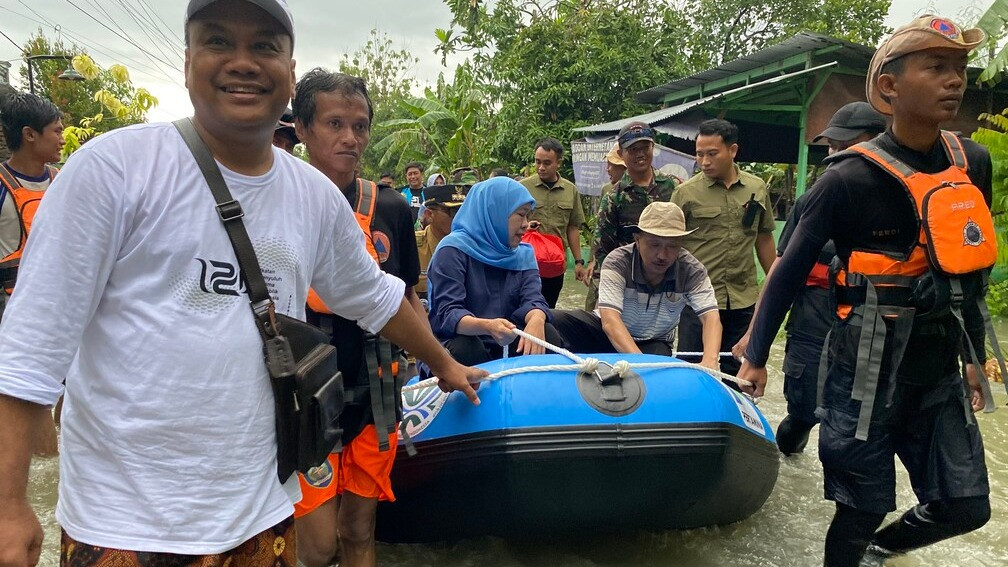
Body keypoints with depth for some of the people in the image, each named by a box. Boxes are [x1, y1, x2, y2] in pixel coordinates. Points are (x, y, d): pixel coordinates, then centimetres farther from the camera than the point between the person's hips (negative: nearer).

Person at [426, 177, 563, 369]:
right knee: (466, 348, -35)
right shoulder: (454, 250, -12)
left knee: (547, 334, -20)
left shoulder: (523, 254, 7)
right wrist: (487, 326, -42)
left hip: (503, 345, 5)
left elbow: (533, 299, -6)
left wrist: (536, 320, -32)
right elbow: (448, 313, -21)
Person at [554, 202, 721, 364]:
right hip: (610, 333, -1)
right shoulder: (617, 262, -24)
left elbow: (711, 316, -26)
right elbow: (610, 320, -35)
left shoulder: (691, 270, -17)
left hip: (654, 343, 2)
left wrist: (709, 361, -47)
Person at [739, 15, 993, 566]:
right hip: (867, 367, -5)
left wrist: (974, 355, 17)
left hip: (939, 368, 6)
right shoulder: (849, 179, -15)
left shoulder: (973, 163, 2)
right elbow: (789, 271, -10)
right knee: (864, 507, 5)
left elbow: (970, 267, 13)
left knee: (965, 506, 9)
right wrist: (756, 356, -8)